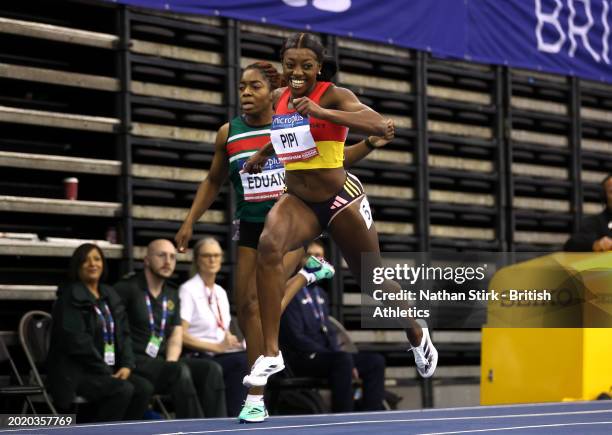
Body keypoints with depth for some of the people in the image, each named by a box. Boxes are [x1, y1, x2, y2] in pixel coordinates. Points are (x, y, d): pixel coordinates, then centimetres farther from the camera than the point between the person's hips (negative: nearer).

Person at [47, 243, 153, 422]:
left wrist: (127, 365, -4)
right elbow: (77, 341, -14)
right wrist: (106, 372, -16)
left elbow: (123, 335, 14)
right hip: (76, 373, -7)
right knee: (123, 389, -28)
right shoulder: (70, 297, -5)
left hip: (109, 369, 7)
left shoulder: (110, 296, 17)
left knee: (144, 388, -18)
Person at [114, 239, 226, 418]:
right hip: (136, 362, -7)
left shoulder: (172, 295, 20)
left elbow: (176, 338, 17)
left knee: (212, 369, -16)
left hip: (164, 361, 7)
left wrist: (170, 362, -6)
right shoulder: (127, 288, -2)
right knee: (180, 371, -32)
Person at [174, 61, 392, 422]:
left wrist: (370, 144, -5)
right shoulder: (228, 134, 2)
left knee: (259, 302, -20)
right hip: (251, 228, 4)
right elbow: (213, 182, 17)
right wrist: (190, 223, 11)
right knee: (246, 308, 0)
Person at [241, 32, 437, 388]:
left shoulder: (334, 96, -15)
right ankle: (271, 354, -29)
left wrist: (321, 112, -40)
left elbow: (381, 126, -34)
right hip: (297, 200, 4)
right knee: (269, 245, -29)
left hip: (341, 199, -4)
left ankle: (417, 336, 45)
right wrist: (263, 153, 12)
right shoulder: (280, 98, 3)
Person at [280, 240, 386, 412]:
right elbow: (295, 337, -16)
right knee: (342, 359, -34)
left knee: (375, 361, -5)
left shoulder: (320, 293, 20)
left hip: (324, 356, 9)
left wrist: (344, 361, -3)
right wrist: (342, 360, -19)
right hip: (301, 359, -9)